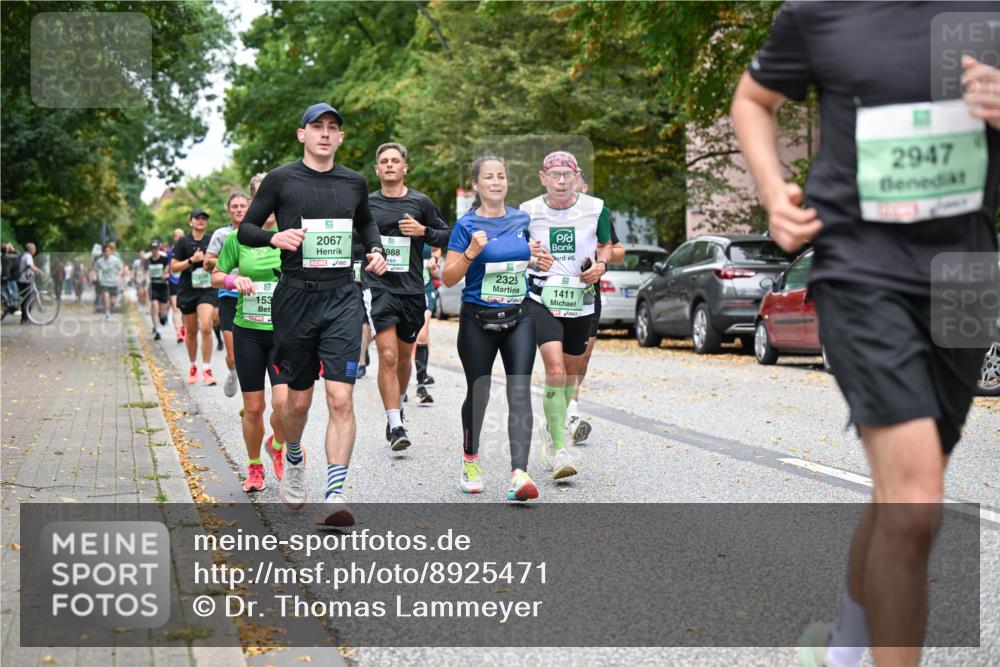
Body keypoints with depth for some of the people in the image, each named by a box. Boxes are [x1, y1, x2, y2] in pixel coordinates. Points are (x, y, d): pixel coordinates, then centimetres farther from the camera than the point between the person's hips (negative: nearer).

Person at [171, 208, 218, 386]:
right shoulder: (183, 242, 0)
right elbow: (173, 267, -3)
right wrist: (192, 260, -16)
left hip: (207, 290, 0)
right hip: (187, 291, 0)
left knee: (206, 328, -17)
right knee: (191, 331, 11)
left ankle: (206, 369, -12)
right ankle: (193, 366, 30)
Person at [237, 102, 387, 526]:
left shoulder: (354, 183, 11)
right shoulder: (281, 179, 1)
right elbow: (245, 229, 5)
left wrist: (376, 250, 10)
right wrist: (275, 237, -15)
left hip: (342, 298, 1)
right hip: (295, 296, -1)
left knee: (341, 399, -11)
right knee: (298, 398, 10)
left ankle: (335, 496, -12)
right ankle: (294, 462, 40)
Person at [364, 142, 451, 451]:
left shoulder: (420, 202, 4)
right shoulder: (366, 203, 5)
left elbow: (447, 236, 8)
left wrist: (424, 231, -8)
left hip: (412, 289, 2)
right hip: (378, 286, -2)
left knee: (404, 357, 14)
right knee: (387, 356, -14)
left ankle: (397, 407, 39)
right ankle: (395, 425, -12)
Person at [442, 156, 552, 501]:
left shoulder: (523, 219, 8)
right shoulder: (466, 225, -3)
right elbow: (448, 278, -5)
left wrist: (541, 262, 2)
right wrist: (470, 253, -21)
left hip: (519, 317, 2)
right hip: (478, 321, -2)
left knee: (520, 392, -11)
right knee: (478, 393, 8)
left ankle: (520, 473, -19)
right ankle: (470, 459, 33)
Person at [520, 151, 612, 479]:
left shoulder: (595, 209, 0)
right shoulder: (528, 211, -2)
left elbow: (606, 245, 15)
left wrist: (601, 264, -6)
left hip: (580, 301, 3)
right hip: (541, 299, -3)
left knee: (571, 369, 15)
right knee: (555, 369, -18)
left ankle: (552, 427, 43)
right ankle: (559, 450, -15)